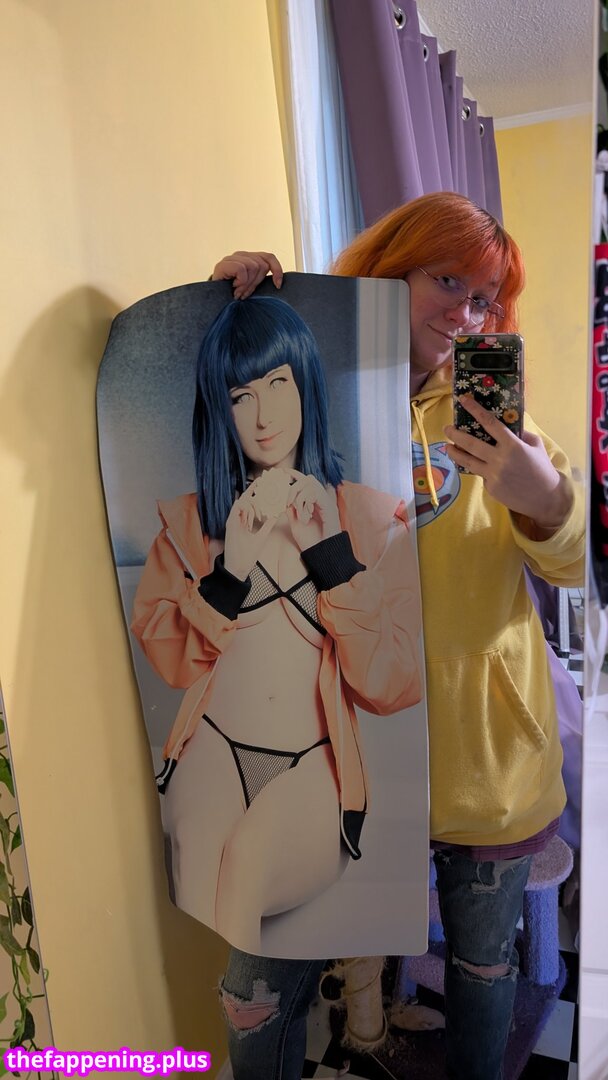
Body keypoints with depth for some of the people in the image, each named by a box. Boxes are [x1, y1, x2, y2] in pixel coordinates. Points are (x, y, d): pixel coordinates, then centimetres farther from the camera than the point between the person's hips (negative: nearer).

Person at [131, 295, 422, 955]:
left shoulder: (373, 520, 1)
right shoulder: (189, 518, 9)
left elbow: (391, 686, -7)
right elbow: (166, 658, 0)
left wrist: (329, 552, -15)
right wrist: (229, 568, -15)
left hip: (316, 765, -1)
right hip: (214, 750, 2)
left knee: (245, 866, -27)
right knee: (200, 868, -25)